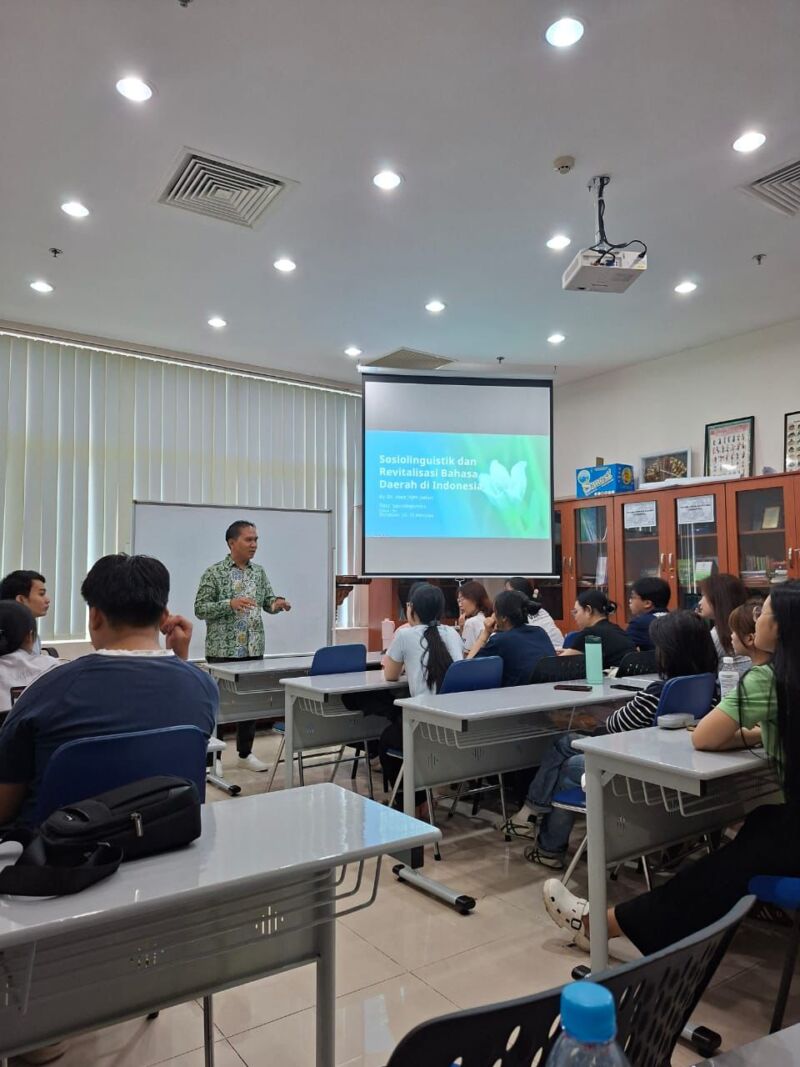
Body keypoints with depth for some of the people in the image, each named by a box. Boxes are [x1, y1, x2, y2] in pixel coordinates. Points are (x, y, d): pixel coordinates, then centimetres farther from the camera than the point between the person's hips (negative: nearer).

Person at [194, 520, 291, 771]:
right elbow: (200, 609, -11)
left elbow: (268, 601, 10)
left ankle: (245, 752, 23)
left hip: (253, 649, 6)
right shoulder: (214, 573, -8)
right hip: (223, 650, -5)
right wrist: (230, 604, -25)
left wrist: (277, 603, -13)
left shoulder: (259, 572, 9)